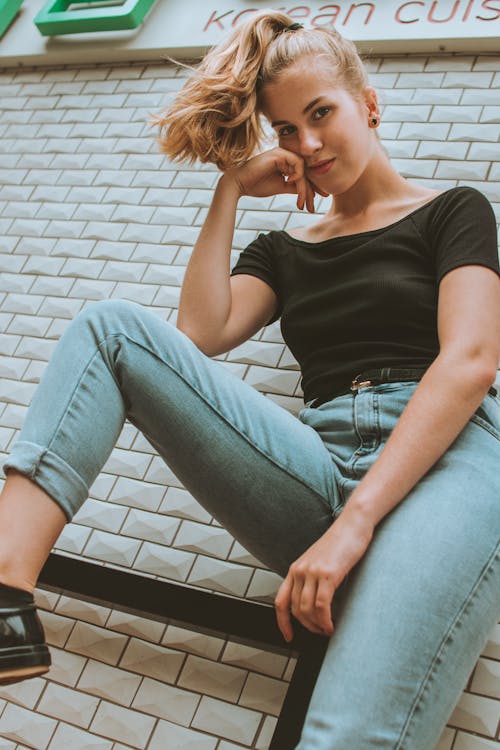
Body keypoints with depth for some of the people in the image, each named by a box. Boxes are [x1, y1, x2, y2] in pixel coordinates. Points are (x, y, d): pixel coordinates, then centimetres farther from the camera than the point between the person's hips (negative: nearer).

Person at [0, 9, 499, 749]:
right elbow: (200, 335, 7)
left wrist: (357, 521, -18)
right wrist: (231, 189, 12)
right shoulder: (283, 251, 26)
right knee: (112, 325, -9)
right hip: (318, 477, 5)